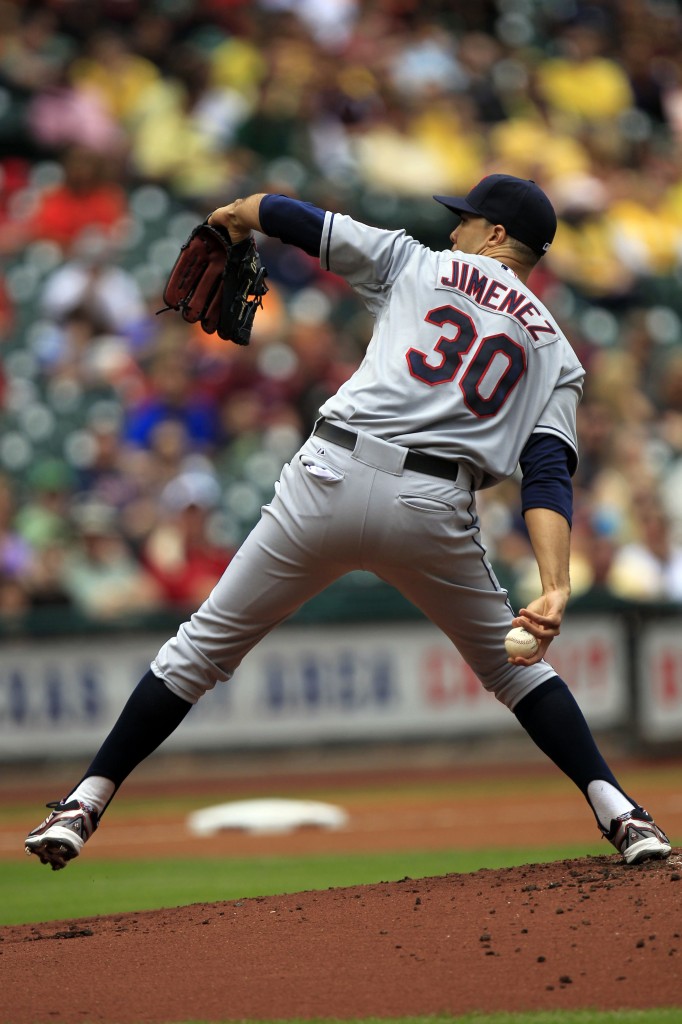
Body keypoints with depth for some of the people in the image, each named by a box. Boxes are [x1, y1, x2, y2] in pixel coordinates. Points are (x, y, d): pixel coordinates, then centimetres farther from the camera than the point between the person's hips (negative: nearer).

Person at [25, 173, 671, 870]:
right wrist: (555, 590, -8)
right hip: (435, 511, 1)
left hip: (331, 480, -1)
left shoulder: (413, 264, 15)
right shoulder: (554, 352, 17)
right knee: (512, 663, 23)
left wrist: (237, 214, 39)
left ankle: (85, 804, 8)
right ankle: (620, 815, 11)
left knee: (202, 649, 10)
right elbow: (548, 475, 2)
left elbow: (295, 219, 16)